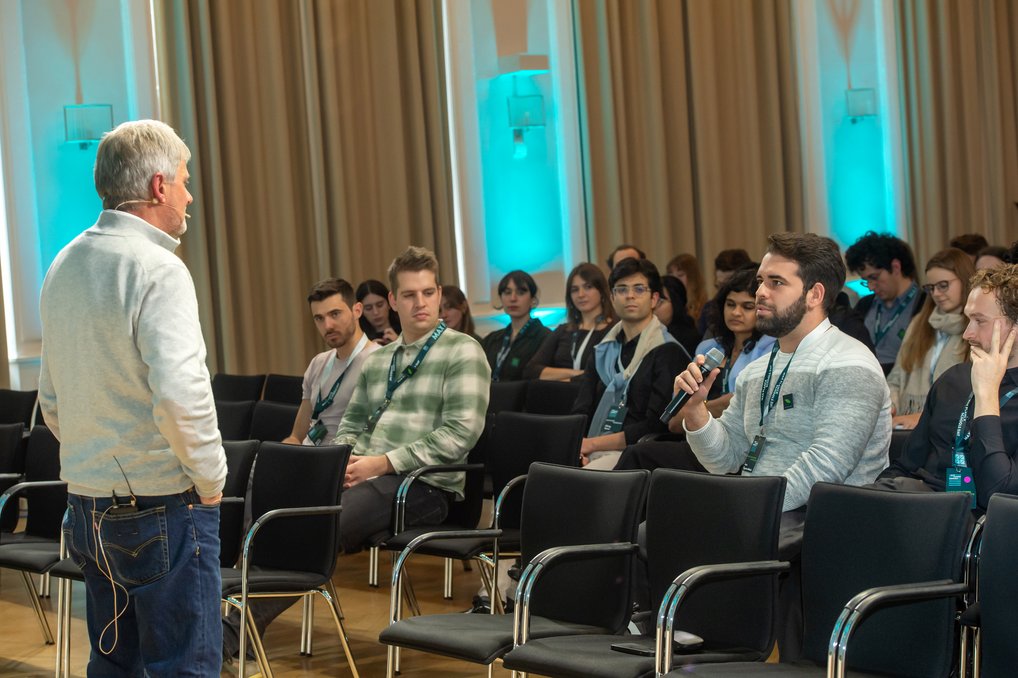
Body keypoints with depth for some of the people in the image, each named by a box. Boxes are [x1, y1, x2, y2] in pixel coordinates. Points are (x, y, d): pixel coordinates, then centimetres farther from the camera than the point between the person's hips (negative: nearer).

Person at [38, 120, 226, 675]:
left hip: (85, 501, 8)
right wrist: (210, 478, -13)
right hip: (163, 504, -8)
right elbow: (180, 394, -26)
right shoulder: (156, 270, -15)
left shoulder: (64, 267, 11)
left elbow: (51, 399, 18)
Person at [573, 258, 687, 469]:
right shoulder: (604, 350, 20)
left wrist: (591, 444, -10)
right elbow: (580, 412, 11)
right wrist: (576, 448, -12)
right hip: (591, 453, 6)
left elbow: (657, 426, -9)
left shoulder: (668, 353, 0)